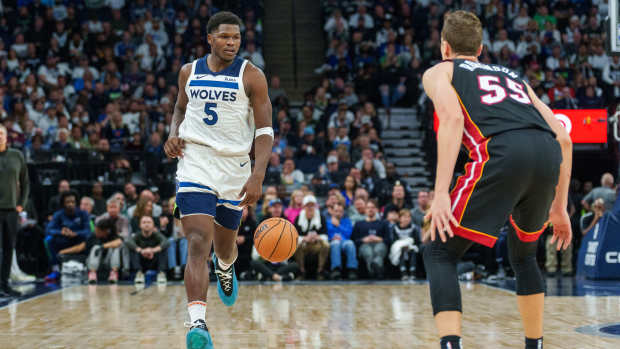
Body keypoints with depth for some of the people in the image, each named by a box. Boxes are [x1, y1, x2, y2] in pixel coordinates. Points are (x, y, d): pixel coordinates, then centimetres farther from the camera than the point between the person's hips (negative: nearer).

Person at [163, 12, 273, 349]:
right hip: (194, 162, 0)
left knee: (225, 243, 17)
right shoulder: (189, 72, 6)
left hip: (234, 167, 0)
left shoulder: (251, 76, -3)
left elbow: (264, 130, -5)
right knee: (198, 243, -16)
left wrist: (258, 176, -17)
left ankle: (225, 268, 56)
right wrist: (174, 133, 2)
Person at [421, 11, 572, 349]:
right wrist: (559, 206, 33)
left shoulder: (439, 71, 23)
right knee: (523, 254, 30)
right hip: (547, 155, 5)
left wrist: (440, 194, -8)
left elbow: (452, 118, 0)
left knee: (439, 254, 5)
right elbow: (562, 138, 28)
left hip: (503, 153, -5)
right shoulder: (512, 76, 37)